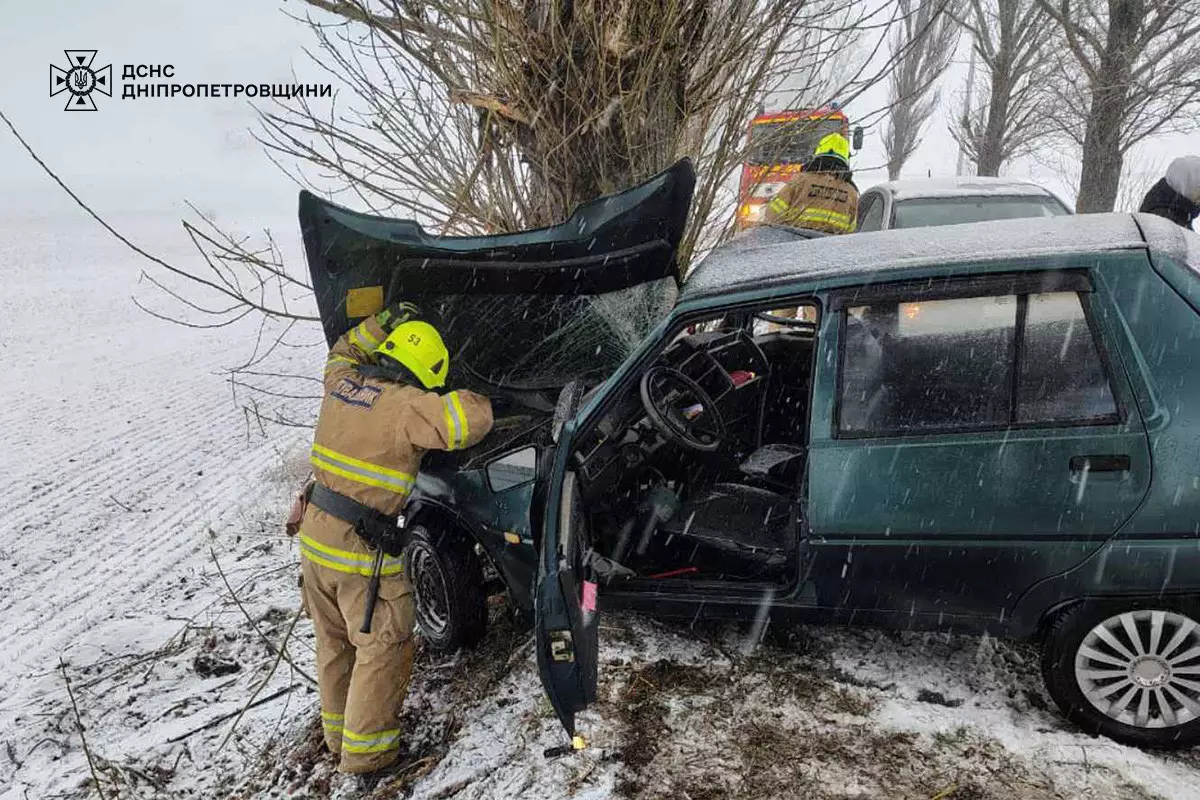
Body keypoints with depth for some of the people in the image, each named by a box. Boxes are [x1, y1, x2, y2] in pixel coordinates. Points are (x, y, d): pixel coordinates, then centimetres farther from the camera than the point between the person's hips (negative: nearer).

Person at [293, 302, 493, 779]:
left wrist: (383, 323, 22)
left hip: (315, 535, 8)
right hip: (361, 549, -8)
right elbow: (475, 419, -22)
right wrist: (458, 399, -1)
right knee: (383, 648, 8)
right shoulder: (406, 406, -18)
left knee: (335, 642, 23)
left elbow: (342, 352, 27)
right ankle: (365, 753, 17)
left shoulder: (341, 382, 4)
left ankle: (338, 733, 38)